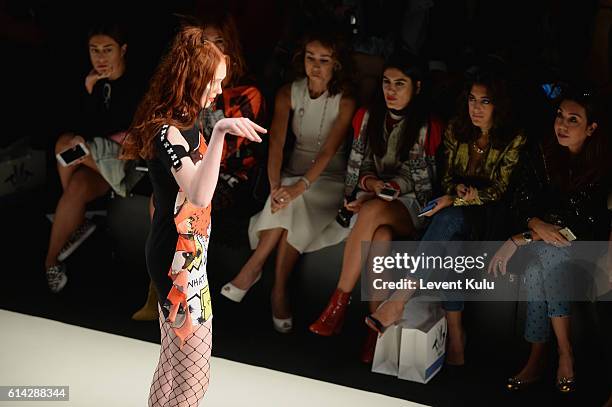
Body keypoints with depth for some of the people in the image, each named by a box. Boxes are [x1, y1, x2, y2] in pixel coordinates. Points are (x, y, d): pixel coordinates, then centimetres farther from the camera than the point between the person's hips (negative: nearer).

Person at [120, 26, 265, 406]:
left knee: (176, 353, 19)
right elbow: (199, 195, -41)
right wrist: (219, 131, -49)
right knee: (193, 364, -3)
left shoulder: (187, 121, 7)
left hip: (186, 252, 10)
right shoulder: (167, 132, -22)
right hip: (177, 257, -10)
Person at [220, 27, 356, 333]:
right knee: (290, 206, -30)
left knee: (293, 205, -32)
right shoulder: (289, 94, -3)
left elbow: (328, 151, -21)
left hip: (330, 179, -3)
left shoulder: (344, 102, -12)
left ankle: (252, 268, -23)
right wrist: (276, 185, -31)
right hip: (294, 173, 3)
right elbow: (276, 141, -14)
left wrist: (299, 187, -35)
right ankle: (279, 292, -26)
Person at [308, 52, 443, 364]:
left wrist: (386, 189, -16)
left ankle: (338, 303, -34)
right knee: (382, 237, -35)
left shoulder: (428, 127, 0)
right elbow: (360, 164, 13)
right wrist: (370, 181, -9)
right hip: (372, 198, 3)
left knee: (373, 211, -38)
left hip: (411, 207, -3)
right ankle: (376, 328, -34)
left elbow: (418, 179, -3)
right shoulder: (368, 118, 12)